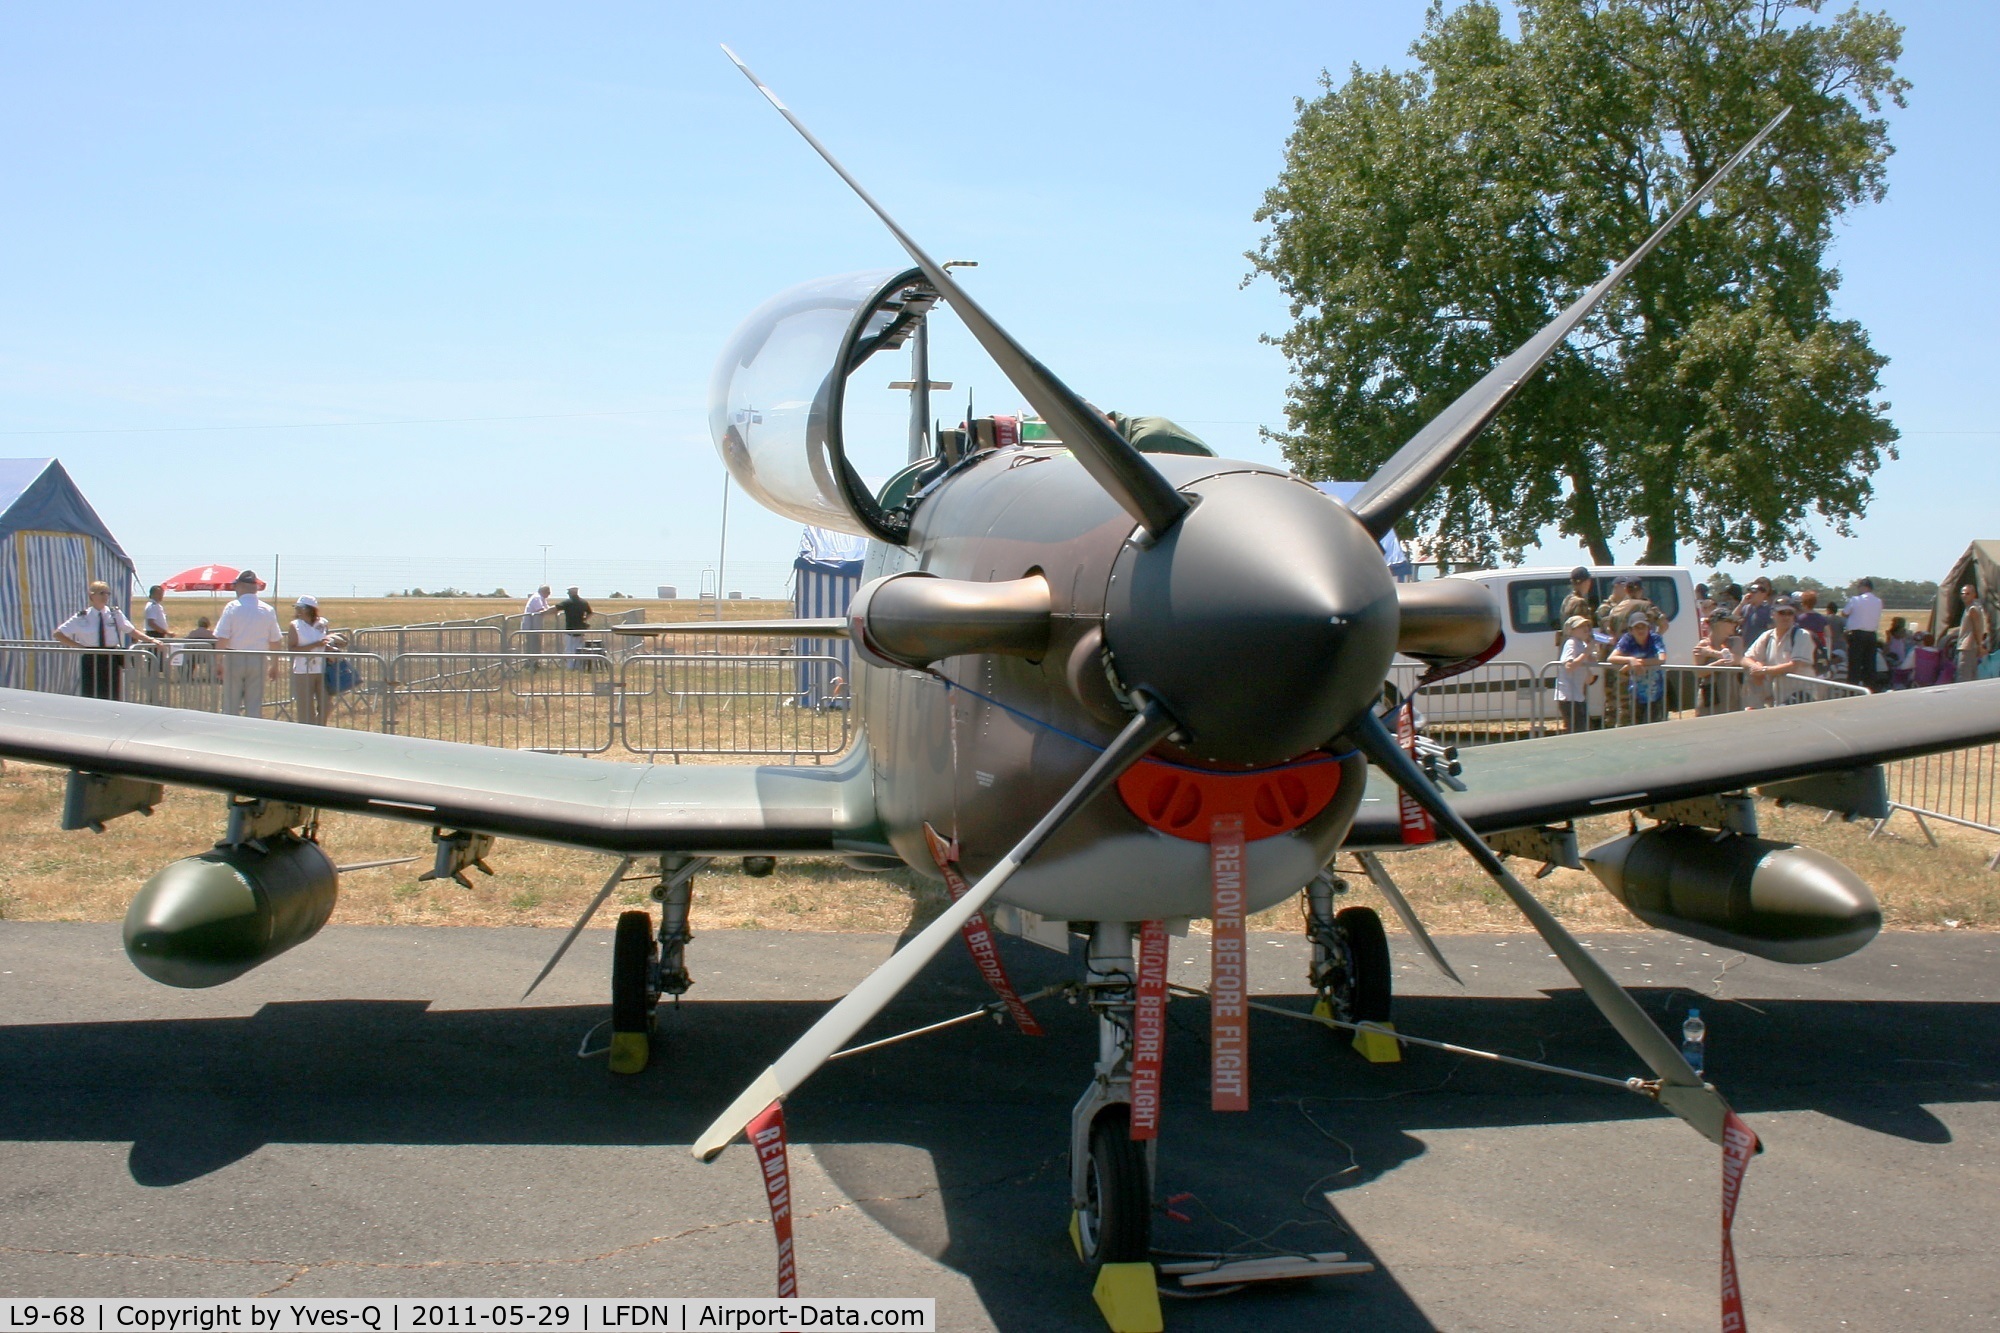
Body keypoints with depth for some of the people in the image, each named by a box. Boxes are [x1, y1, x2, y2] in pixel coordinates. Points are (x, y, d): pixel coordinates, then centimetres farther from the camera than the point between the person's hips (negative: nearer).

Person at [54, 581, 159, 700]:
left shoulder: (115, 614, 3)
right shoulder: (82, 617, -2)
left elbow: (131, 631, 7)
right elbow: (58, 634, 3)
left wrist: (150, 640, -5)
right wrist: (77, 646, -6)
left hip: (112, 659, 1)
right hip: (91, 661, -1)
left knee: (113, 697, 3)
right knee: (90, 698, 1)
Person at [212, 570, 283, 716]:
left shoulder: (232, 608, -7)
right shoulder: (268, 611, 2)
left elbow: (221, 640, -11)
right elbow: (276, 642, 7)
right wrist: (274, 665, 18)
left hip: (234, 659, -2)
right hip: (258, 660, 2)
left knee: (231, 706, 4)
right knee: (255, 707, 5)